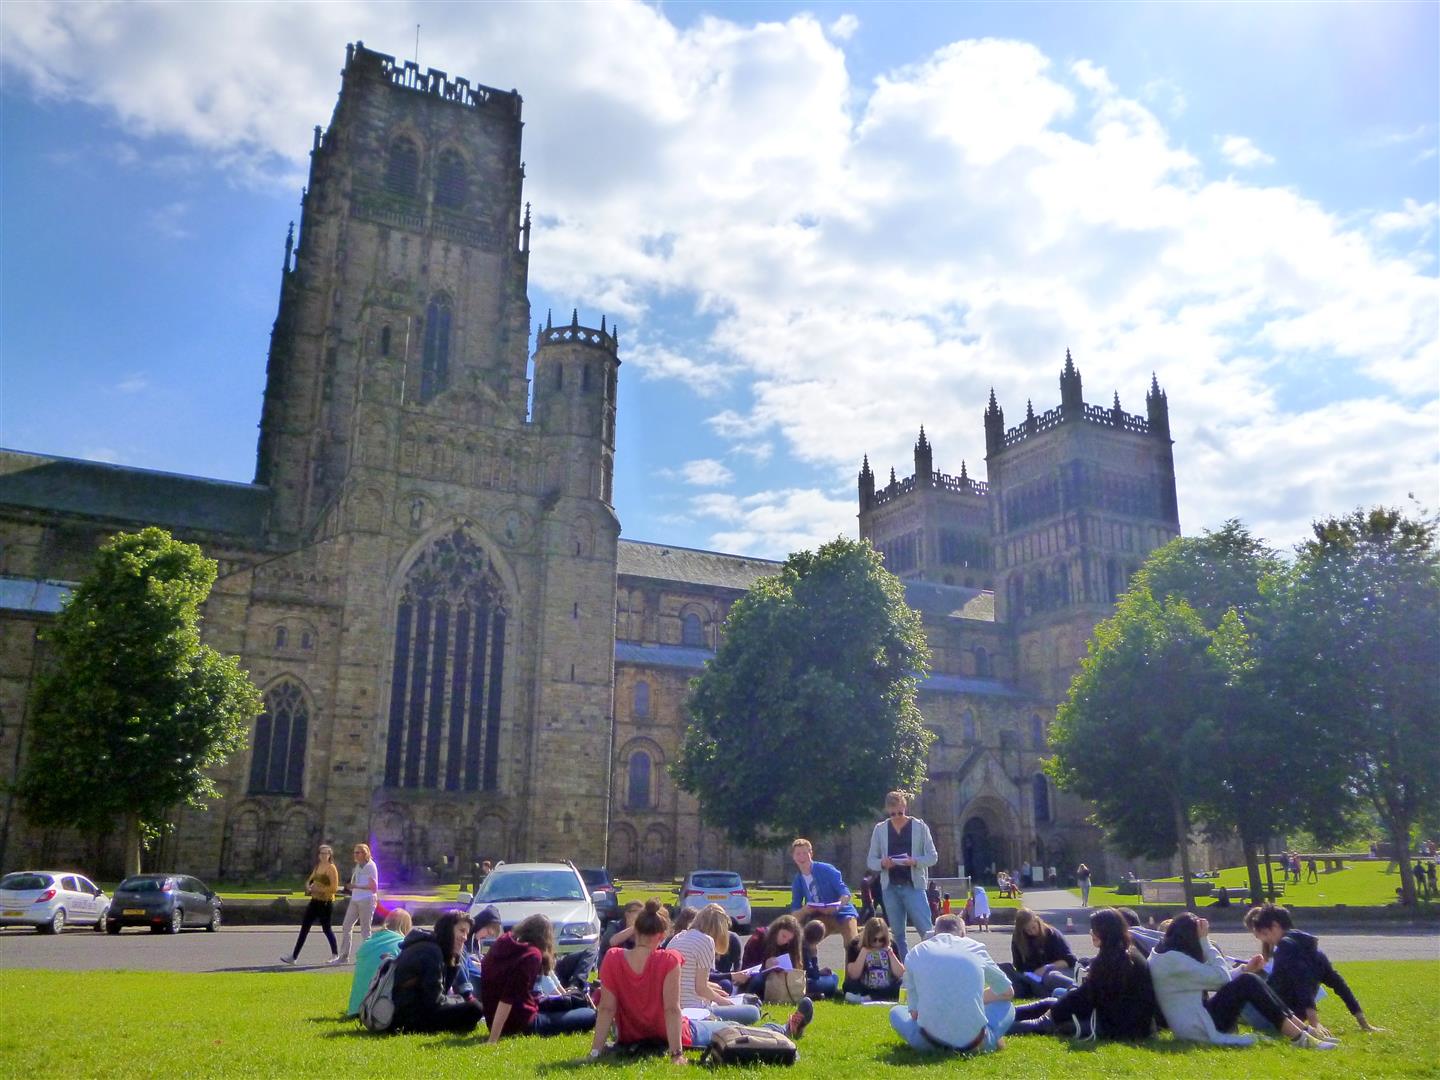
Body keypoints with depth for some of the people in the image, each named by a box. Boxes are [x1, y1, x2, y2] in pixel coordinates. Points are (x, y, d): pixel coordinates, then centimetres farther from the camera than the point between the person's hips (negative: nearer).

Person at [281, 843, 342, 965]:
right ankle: (293, 956, 9)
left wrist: (319, 890, -21)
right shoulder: (318, 866, 11)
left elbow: (334, 888, -17)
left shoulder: (331, 869, -12)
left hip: (326, 903, -8)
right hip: (315, 901, 8)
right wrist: (308, 886, 0)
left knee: (326, 928, 1)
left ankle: (335, 955, 17)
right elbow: (310, 880, 22)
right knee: (304, 926, 5)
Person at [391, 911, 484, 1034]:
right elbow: (434, 1001, -16)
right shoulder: (431, 951, -14)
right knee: (475, 1008, -15)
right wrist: (461, 1003, 0)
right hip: (408, 1017, -10)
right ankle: (413, 1029, -11)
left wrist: (454, 960, 7)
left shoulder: (424, 946, 15)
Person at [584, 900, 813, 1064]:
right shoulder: (668, 960, -26)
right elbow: (672, 1009, -26)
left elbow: (607, 1009, -17)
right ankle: (787, 1030, 42)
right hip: (673, 1035, -3)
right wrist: (676, 1053, -23)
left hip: (630, 1038, 4)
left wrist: (595, 1051, -14)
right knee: (732, 1028, 21)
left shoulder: (612, 959, -17)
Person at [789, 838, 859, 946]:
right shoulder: (797, 882, 0)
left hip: (842, 913, -4)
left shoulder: (826, 869, -13)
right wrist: (804, 910, -26)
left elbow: (845, 892, -17)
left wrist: (837, 906, -39)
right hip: (821, 918, 4)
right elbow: (794, 912, -1)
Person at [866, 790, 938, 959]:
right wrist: (882, 863, -14)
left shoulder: (920, 826, 1)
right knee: (898, 934, 8)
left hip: (913, 886, -3)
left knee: (926, 930, -9)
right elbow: (870, 860, 8)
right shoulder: (880, 829, 7)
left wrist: (915, 861, -19)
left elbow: (932, 856, 1)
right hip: (890, 887, 3)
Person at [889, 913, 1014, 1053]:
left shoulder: (916, 952, 9)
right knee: (1007, 1006, 30)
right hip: (973, 1041, 1)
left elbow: (914, 1012, 8)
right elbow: (1008, 992, 23)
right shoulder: (975, 948, 10)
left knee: (896, 1011, 30)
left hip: (931, 1041, -1)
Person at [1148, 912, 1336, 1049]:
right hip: (1198, 1028, -10)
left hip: (1198, 1018, 10)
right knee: (1247, 983, -14)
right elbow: (1221, 977, -17)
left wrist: (1245, 969, 11)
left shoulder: (1165, 956, 12)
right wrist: (1204, 940, -10)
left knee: (1246, 979, 5)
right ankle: (1300, 1038, -11)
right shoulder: (1172, 960, -20)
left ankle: (1304, 1030, 2)